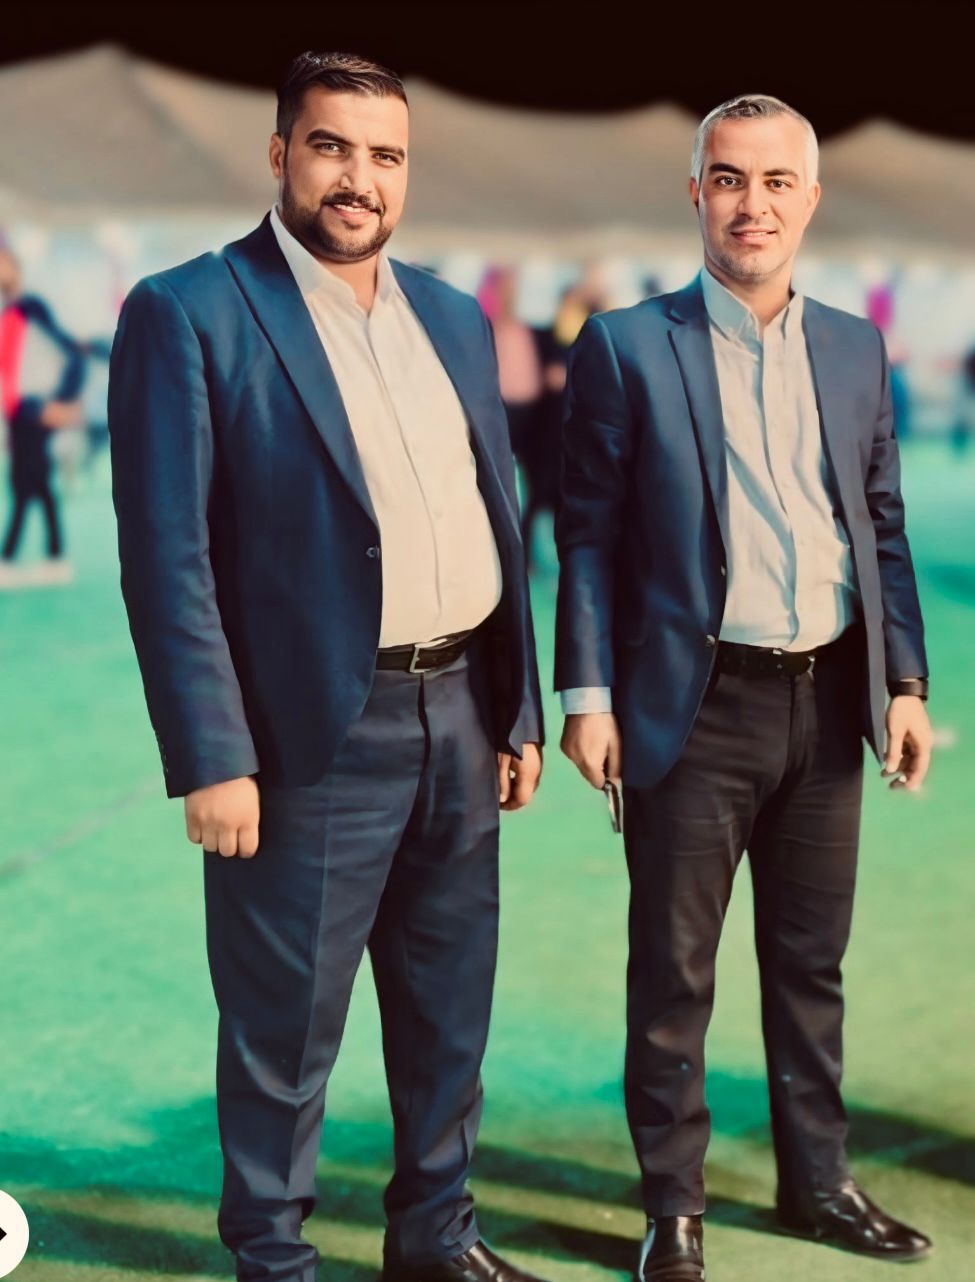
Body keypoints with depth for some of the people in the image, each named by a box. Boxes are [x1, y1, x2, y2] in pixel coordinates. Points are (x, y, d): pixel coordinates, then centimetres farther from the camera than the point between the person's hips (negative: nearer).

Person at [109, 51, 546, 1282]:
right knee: (285, 1027, 7)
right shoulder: (187, 313, -8)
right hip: (318, 736, -6)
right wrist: (211, 762, -16)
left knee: (450, 1009, 17)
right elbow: (167, 556, -12)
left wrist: (519, 712, 11)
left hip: (459, 718, 6)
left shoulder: (453, 318, 12)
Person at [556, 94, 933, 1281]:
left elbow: (883, 527, 12)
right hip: (696, 708, -4)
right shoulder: (625, 348, -3)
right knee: (673, 974, 6)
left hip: (827, 701, 4)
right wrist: (588, 697, -10)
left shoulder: (854, 348, 9)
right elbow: (589, 535, -4)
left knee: (812, 961, 16)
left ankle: (817, 1181, 31)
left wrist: (906, 682, 7)